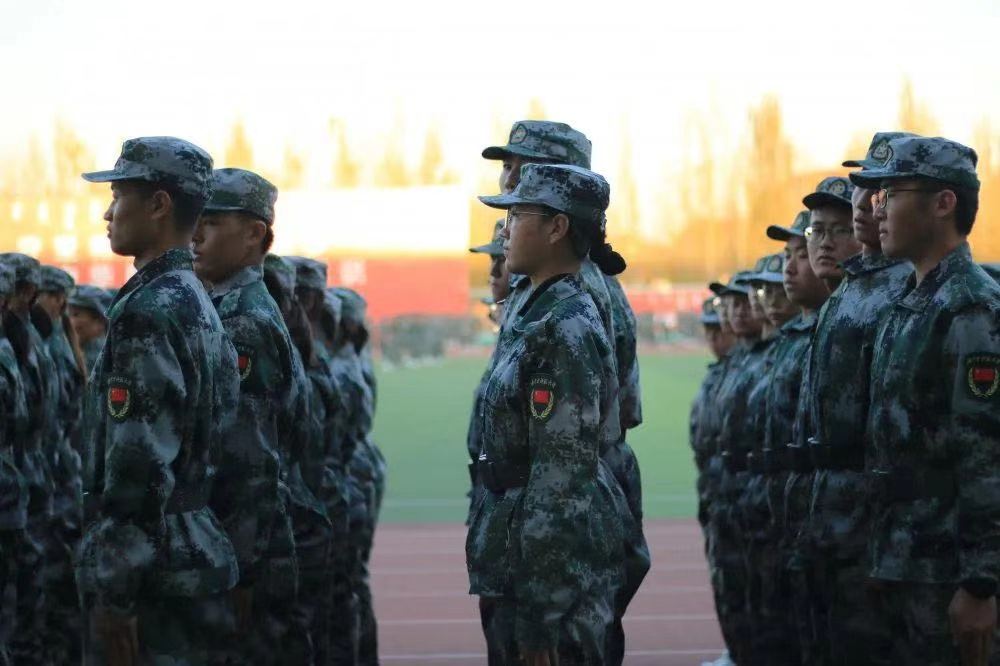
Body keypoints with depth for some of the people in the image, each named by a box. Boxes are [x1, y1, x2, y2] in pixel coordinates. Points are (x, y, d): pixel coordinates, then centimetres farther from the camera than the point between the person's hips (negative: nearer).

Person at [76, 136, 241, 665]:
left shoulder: (148, 311, -15)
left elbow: (138, 462, -21)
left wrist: (113, 595, -20)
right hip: (198, 551, 10)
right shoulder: (198, 305, 15)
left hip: (152, 570, -10)